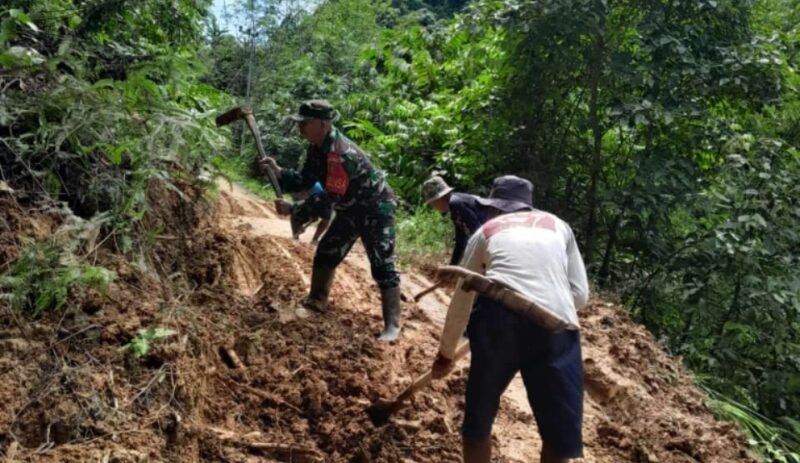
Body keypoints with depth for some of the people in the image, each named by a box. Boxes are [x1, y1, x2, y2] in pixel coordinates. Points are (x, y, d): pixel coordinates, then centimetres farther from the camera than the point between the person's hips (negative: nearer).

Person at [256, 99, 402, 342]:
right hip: (351, 209, 10)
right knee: (326, 252, 14)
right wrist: (278, 171, -13)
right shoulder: (318, 147, -2)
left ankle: (392, 325, -8)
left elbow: (330, 198, -34)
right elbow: (305, 181, 2)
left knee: (382, 266, -11)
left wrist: (293, 210, -31)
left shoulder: (341, 154, -33)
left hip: (375, 209, -10)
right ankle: (316, 302, 30)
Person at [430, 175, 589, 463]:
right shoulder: (558, 225, 27)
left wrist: (446, 353, 38)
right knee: (560, 432, 13)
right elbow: (580, 295, 18)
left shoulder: (485, 231, 25)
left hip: (498, 317, 0)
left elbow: (461, 300, 27)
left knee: (478, 420, 19)